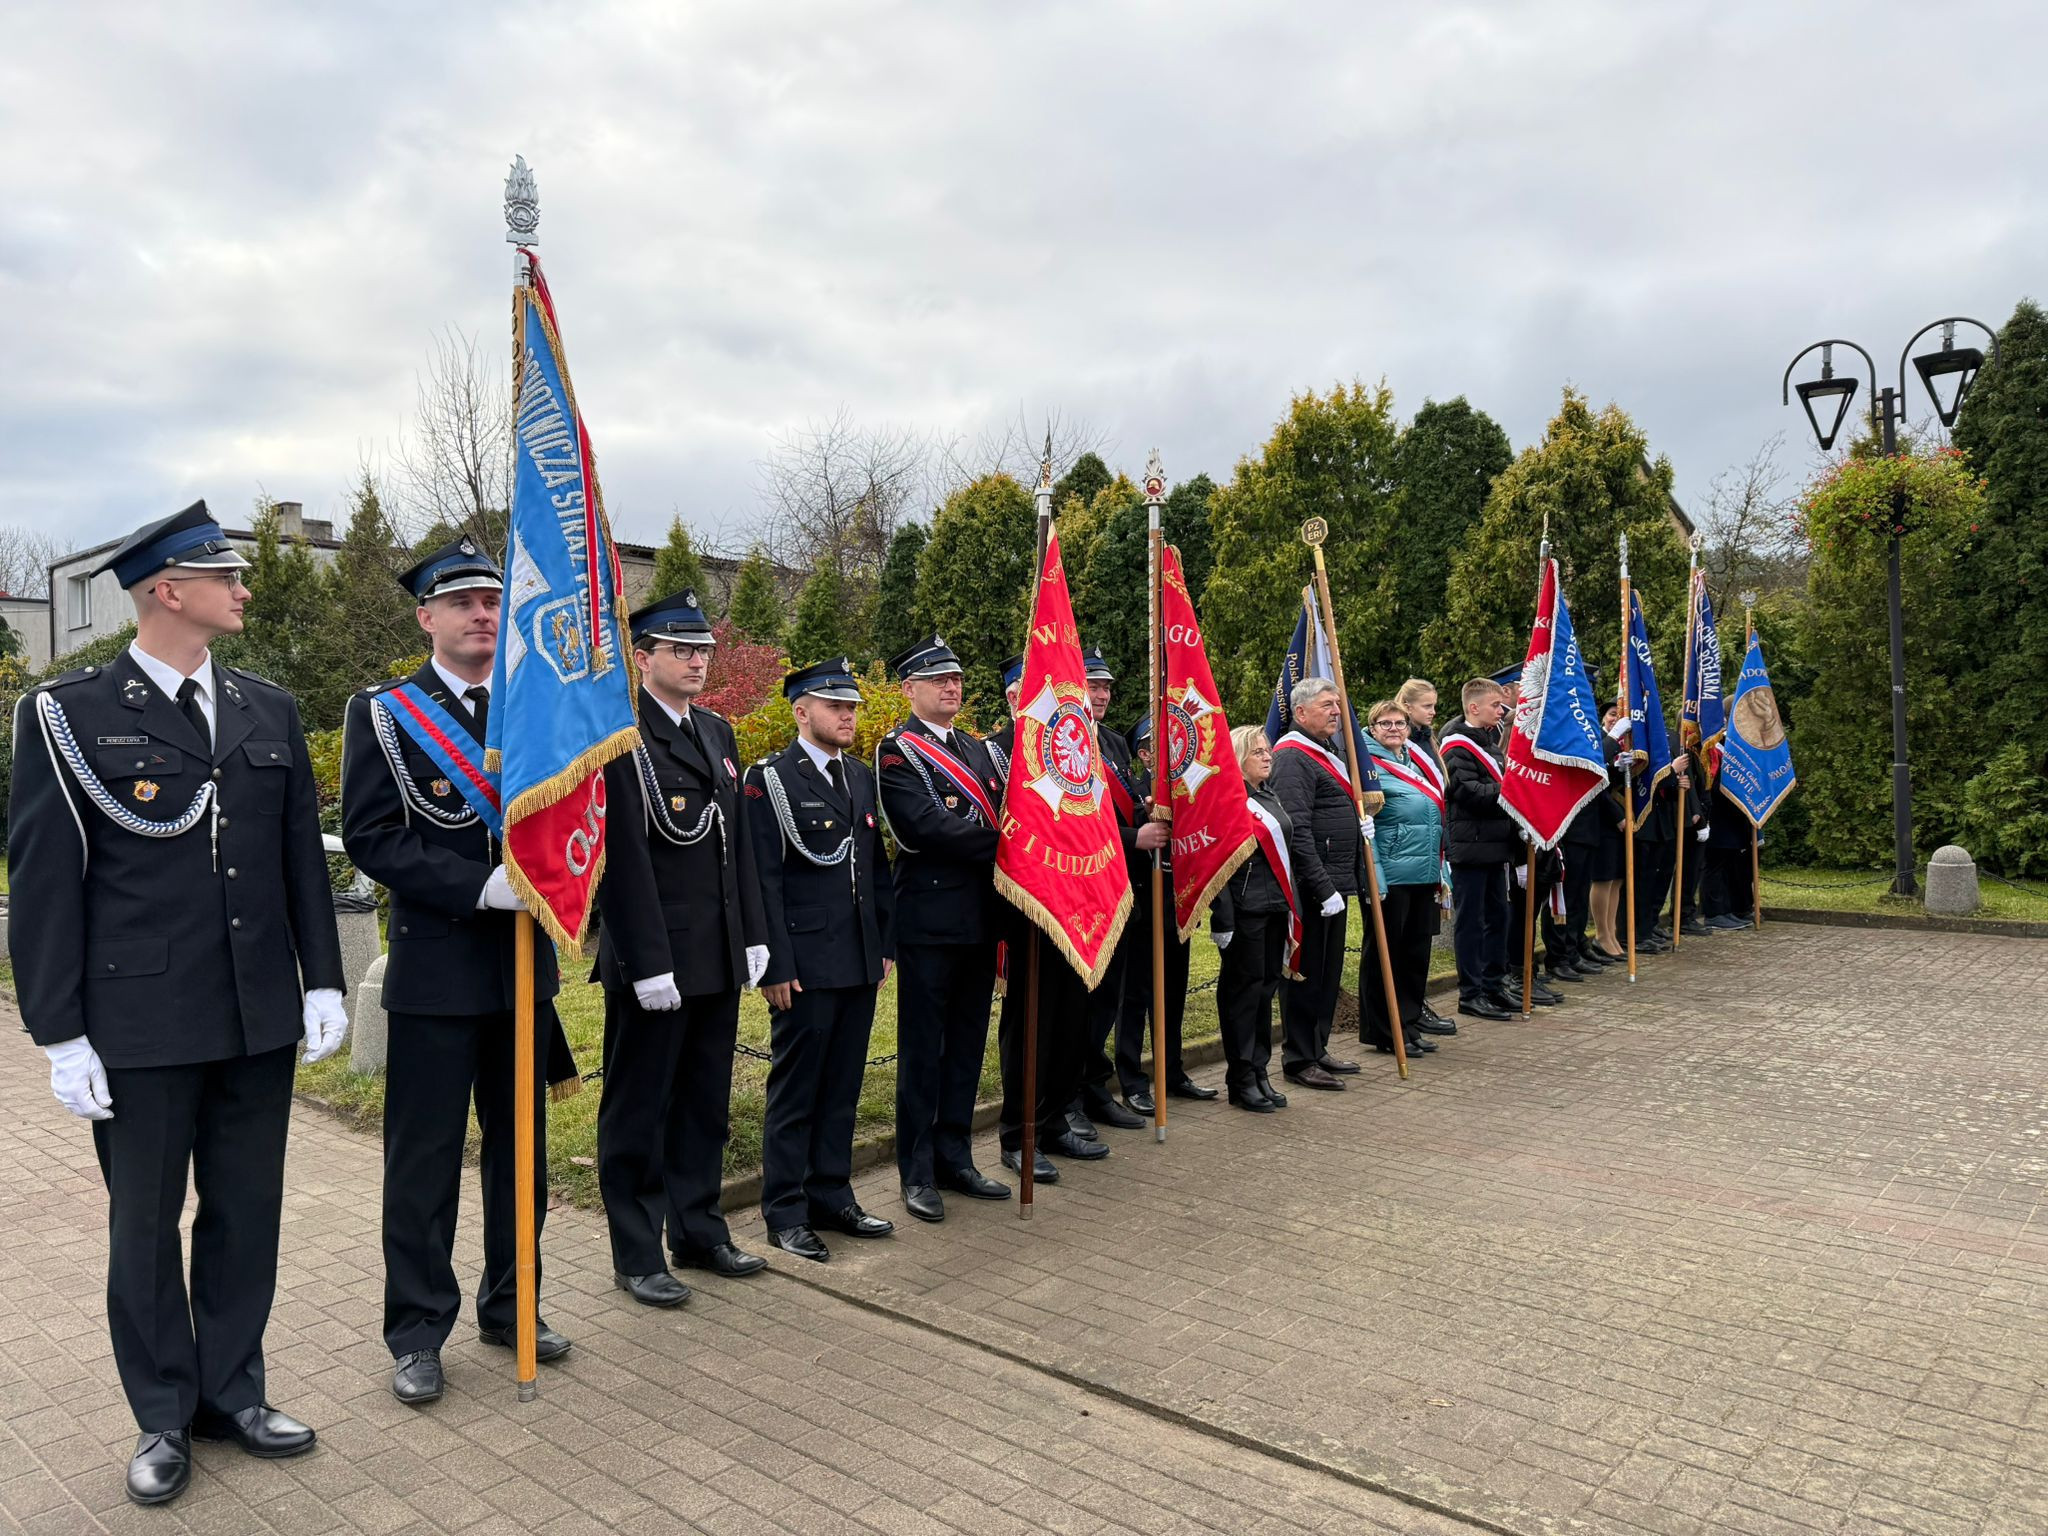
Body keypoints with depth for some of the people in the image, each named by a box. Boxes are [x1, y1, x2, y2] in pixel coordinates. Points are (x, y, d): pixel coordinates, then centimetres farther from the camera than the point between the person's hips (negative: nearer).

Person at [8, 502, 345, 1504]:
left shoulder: (269, 709, 7)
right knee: (145, 1224, 11)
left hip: (259, 1020, 4)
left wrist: (323, 981, 6)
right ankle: (163, 1418, 29)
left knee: (247, 1214, 13)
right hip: (141, 1026, -4)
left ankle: (231, 1393, 31)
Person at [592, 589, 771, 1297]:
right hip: (652, 958, -7)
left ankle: (699, 1231, 32)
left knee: (705, 1103, 17)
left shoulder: (717, 732, 12)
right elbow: (623, 858, -17)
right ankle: (636, 1256, 19)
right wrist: (648, 963, -19)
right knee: (639, 1108, 7)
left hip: (719, 955, 7)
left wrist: (753, 936, 10)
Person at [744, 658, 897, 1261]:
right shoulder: (770, 780, -8)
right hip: (805, 964, -6)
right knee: (795, 1091, 4)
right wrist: (776, 966, -15)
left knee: (843, 1087, 14)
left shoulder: (861, 777, 13)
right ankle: (786, 1212, 16)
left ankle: (832, 1196, 27)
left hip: (861, 962, 7)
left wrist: (887, 944, 12)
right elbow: (764, 880, -12)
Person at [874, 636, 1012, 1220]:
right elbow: (928, 827, -19)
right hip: (929, 922, -7)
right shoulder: (896, 751, -7)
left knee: (967, 1044, 13)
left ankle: (954, 1158, 24)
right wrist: (1001, 843, -14)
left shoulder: (976, 748, 17)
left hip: (980, 919, 7)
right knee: (923, 1049, 2)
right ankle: (917, 1173, 12)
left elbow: (1004, 814, 13)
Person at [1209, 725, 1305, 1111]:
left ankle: (1260, 1071, 20)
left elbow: (1293, 847, 22)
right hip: (1244, 909, -8)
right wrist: (1222, 919, -20)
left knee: (1266, 986, 12)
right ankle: (1241, 1079, 7)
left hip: (1276, 907, 8)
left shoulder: (1270, 797, 16)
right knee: (1243, 988, -1)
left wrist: (1292, 905, 15)